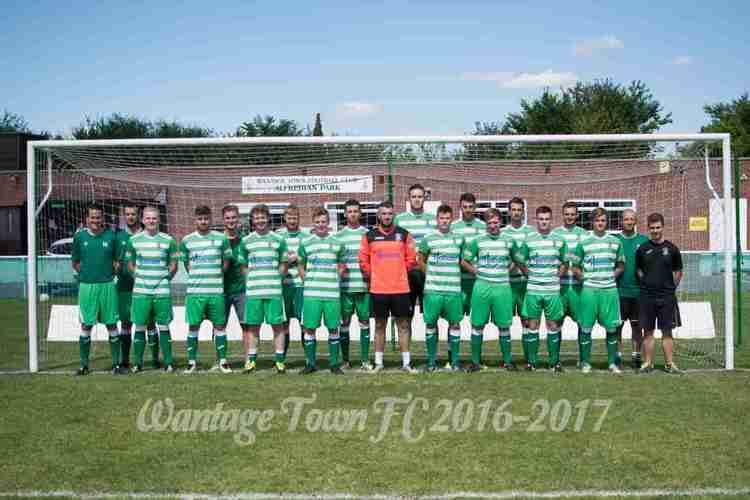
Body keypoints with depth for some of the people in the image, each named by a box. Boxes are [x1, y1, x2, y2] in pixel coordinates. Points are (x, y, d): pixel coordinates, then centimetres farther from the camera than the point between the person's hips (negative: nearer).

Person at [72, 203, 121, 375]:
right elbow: (75, 263, 12)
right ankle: (84, 364, 13)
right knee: (86, 325, 4)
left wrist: (111, 273, -2)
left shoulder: (111, 236, 4)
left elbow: (117, 261, 10)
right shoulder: (79, 237, 5)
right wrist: (86, 273, 1)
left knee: (112, 324, 3)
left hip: (107, 285, 0)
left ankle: (116, 364, 10)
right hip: (86, 286, 0)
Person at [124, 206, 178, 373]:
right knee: (140, 327, 3)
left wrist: (164, 279, 2)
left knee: (164, 327, 2)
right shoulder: (134, 240, 5)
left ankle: (168, 363, 8)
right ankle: (138, 363, 11)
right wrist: (138, 277, 4)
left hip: (162, 291, 0)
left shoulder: (168, 240, 4)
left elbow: (173, 264, 10)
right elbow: (130, 263, 14)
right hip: (140, 291, 1)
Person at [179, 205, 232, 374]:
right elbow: (186, 263, 13)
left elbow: (226, 262, 9)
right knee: (193, 326, 3)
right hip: (194, 291, 0)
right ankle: (192, 361, 13)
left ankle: (222, 361, 12)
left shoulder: (221, 238, 2)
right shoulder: (187, 240, 5)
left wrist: (215, 276, 5)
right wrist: (197, 276, 5)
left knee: (219, 325, 4)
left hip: (217, 290, 0)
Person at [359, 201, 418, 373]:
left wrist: (400, 274, 7)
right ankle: (378, 363, 15)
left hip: (401, 288, 0)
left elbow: (411, 259, 8)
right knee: (380, 325, 8)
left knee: (403, 325, 4)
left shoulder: (404, 234, 4)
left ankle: (406, 363, 10)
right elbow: (363, 260, 7)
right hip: (378, 289, 0)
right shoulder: (370, 235, 3)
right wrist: (370, 275, 5)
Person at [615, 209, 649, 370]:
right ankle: (617, 355, 11)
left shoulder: (644, 240, 4)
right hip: (619, 290, -1)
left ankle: (636, 355, 16)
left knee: (637, 325, 8)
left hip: (638, 290, 1)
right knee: (617, 325, 2)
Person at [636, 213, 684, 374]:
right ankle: (648, 363, 12)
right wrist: (646, 283, 4)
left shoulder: (671, 248, 2)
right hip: (647, 296, 0)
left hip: (667, 296, 0)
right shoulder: (642, 249, 3)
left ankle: (669, 363, 10)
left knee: (667, 331, 3)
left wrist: (671, 287, 5)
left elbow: (678, 271, 10)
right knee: (648, 331, 5)